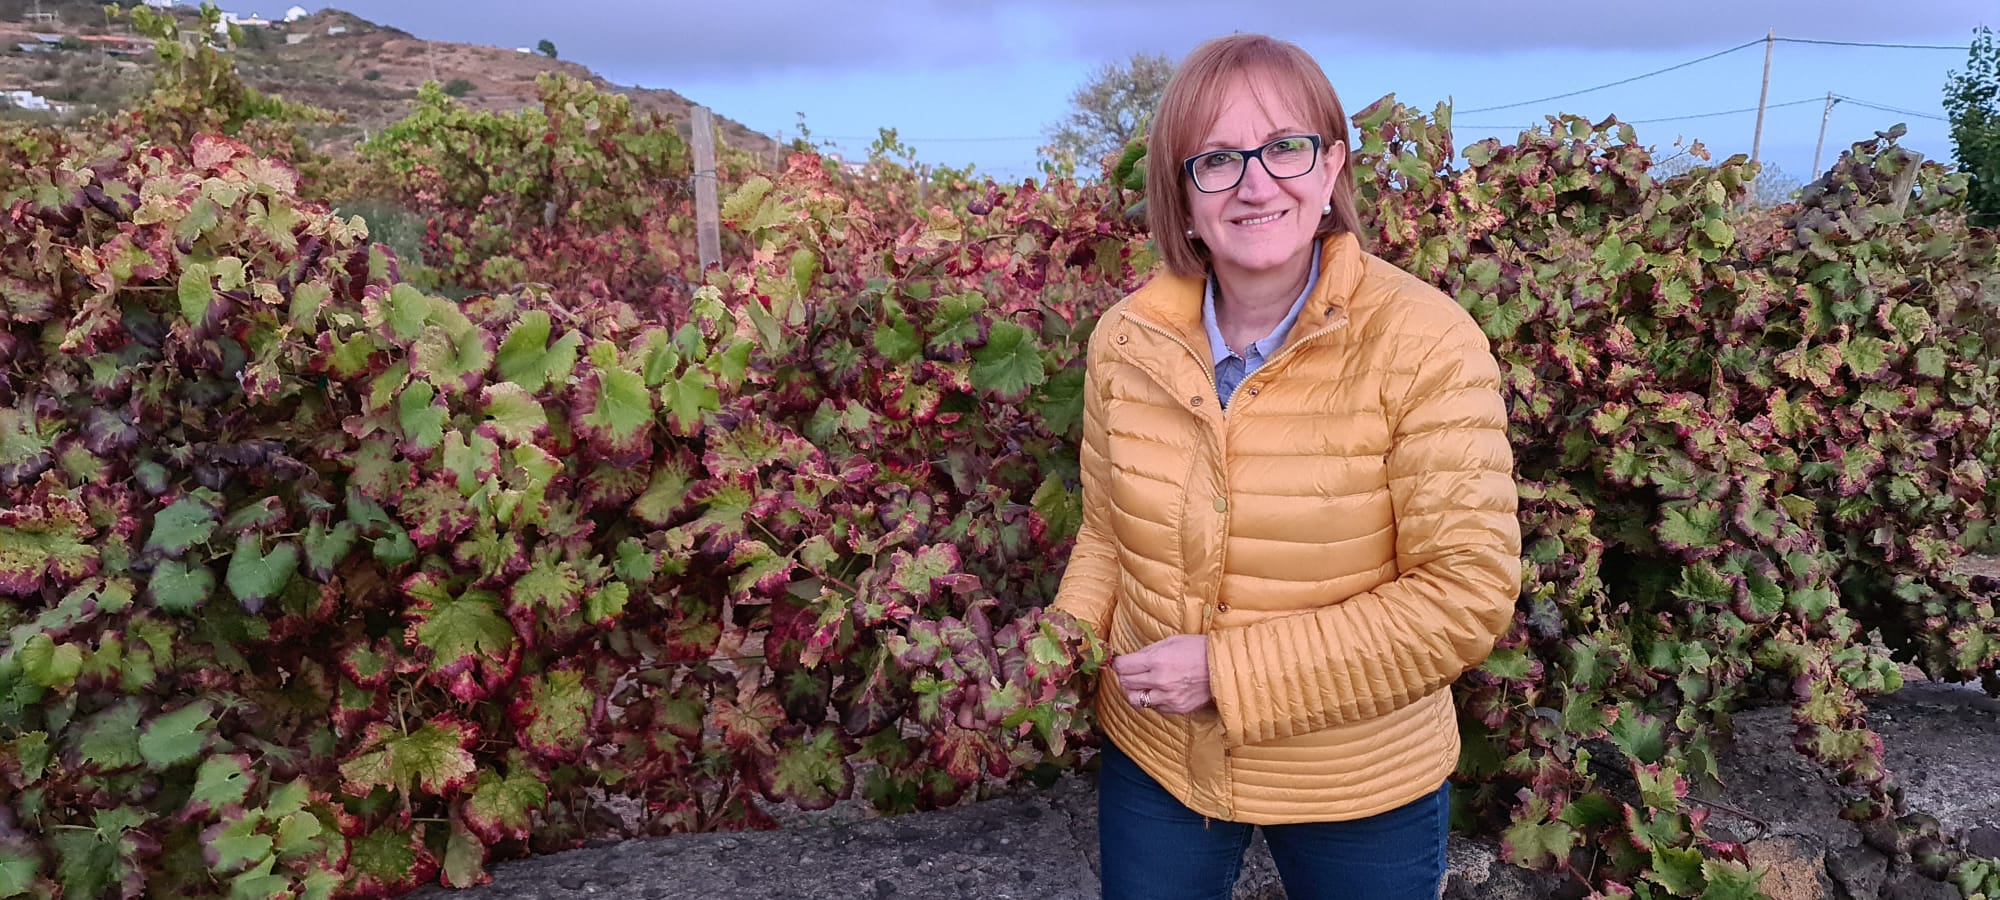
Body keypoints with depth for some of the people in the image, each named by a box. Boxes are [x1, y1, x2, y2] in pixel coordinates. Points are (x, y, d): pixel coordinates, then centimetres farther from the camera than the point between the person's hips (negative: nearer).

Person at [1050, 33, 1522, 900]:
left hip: (1362, 793, -2)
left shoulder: (1425, 344, -19)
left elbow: (1467, 594, -20)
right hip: (1152, 761, 3)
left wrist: (1228, 668, -22)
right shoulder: (1125, 339, -8)